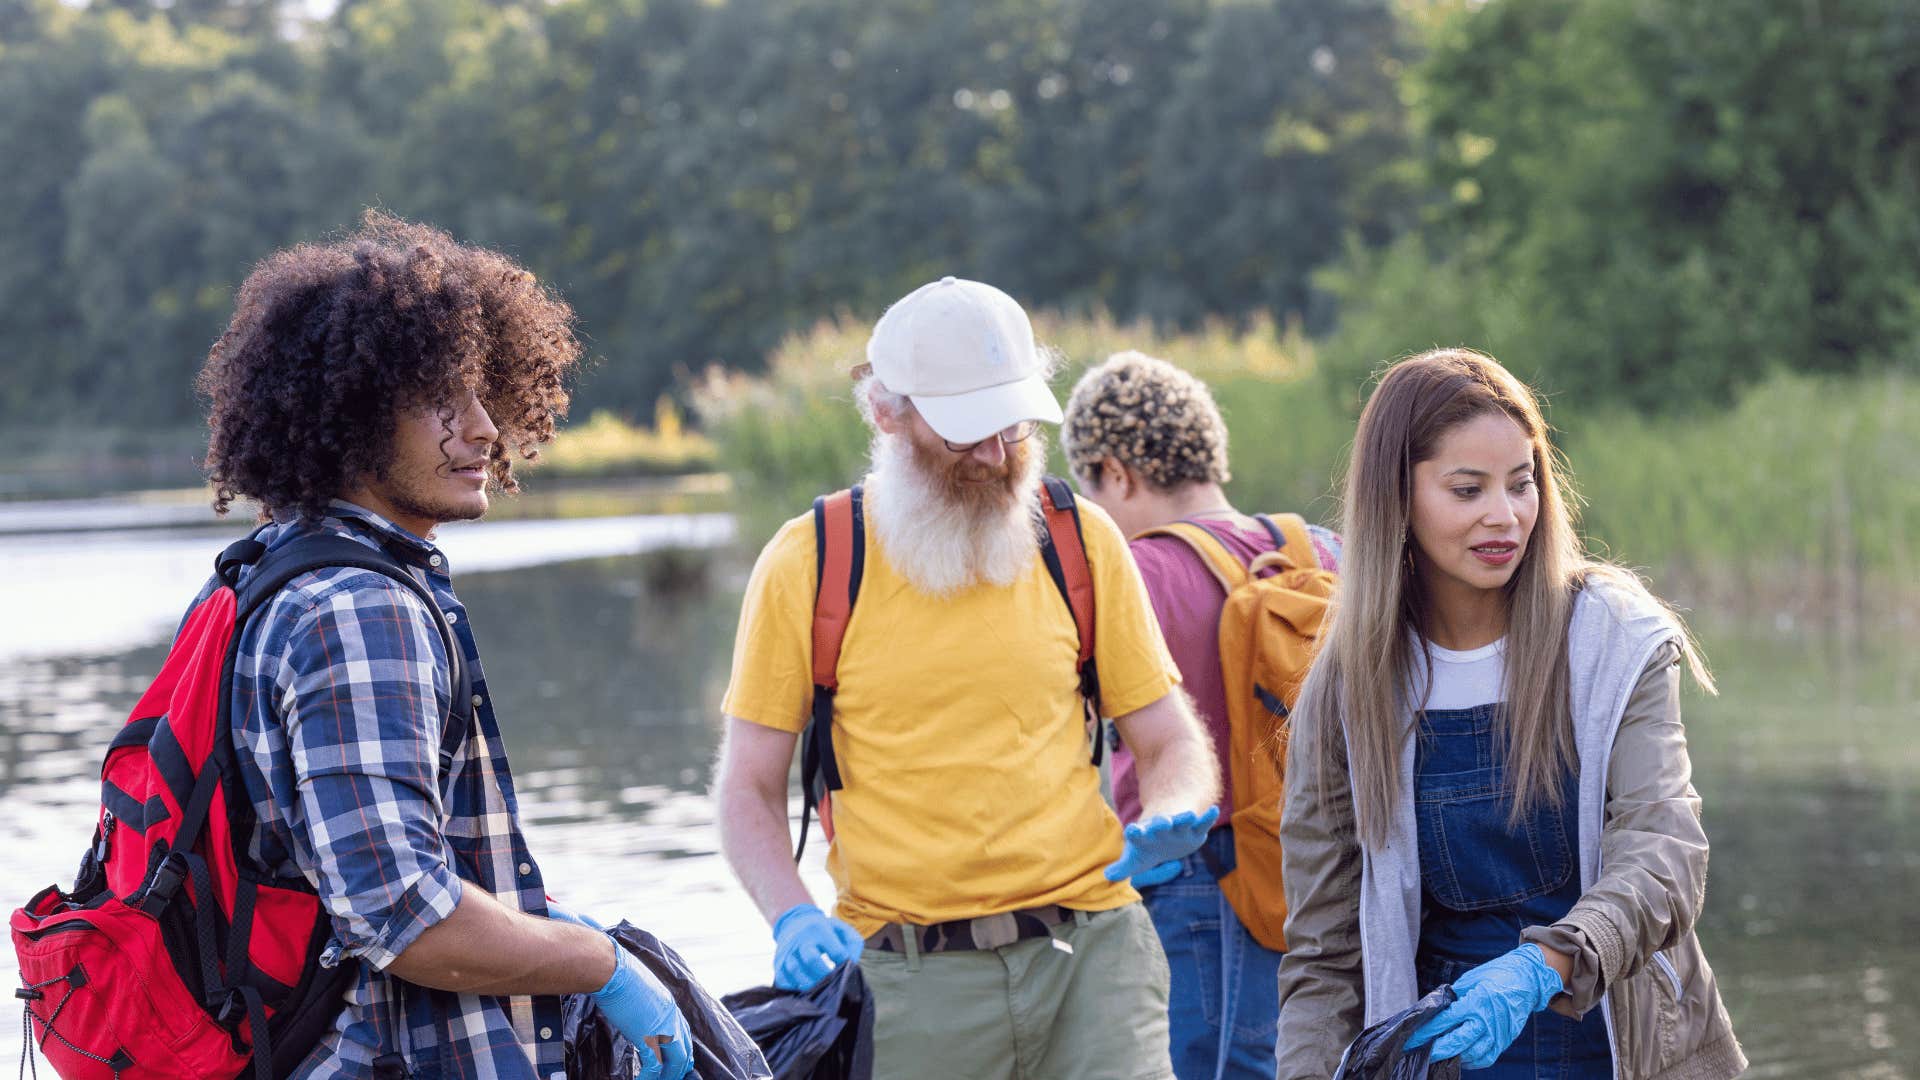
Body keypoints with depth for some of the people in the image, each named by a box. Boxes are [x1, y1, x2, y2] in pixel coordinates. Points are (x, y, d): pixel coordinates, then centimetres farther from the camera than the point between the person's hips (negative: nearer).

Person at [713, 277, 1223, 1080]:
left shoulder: (1083, 541, 8)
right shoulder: (806, 564, 1)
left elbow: (1170, 744, 14)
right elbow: (750, 788, 6)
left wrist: (1166, 825, -9)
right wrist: (792, 916, -13)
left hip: (1090, 951, 1)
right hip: (911, 977, -1)